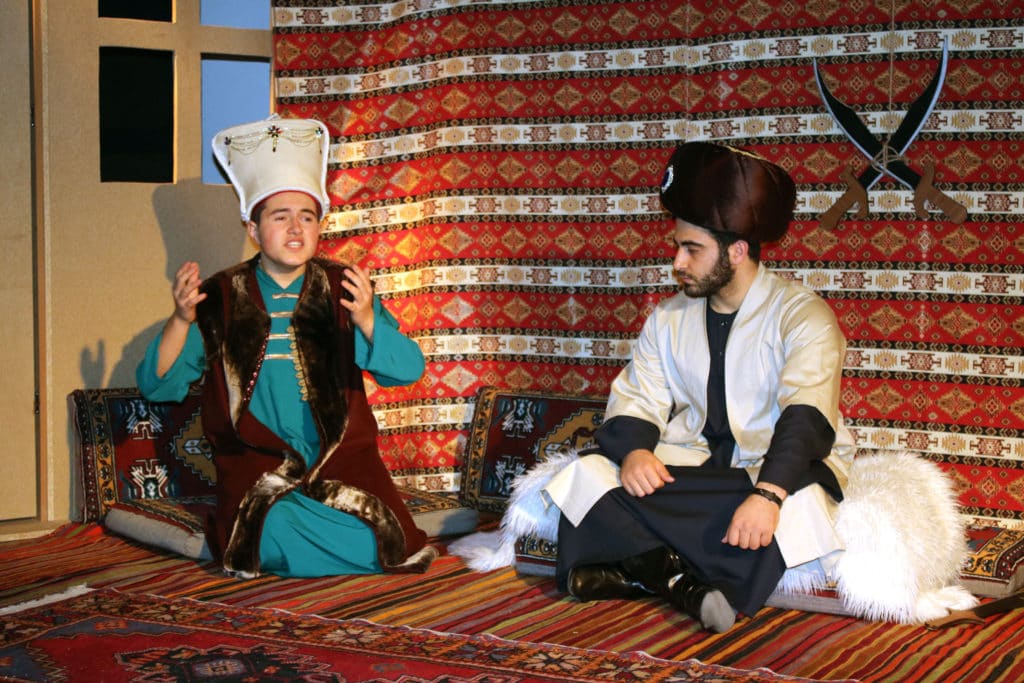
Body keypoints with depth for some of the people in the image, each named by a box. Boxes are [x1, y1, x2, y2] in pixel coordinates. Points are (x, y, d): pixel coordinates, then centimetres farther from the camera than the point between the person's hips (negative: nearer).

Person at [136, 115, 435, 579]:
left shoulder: (343, 290, 5)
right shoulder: (219, 298, 3)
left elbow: (408, 370, -6)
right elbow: (157, 388, -1)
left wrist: (366, 320, -26)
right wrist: (181, 321, -19)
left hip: (341, 458, 2)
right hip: (256, 465, -1)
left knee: (377, 548, -18)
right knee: (274, 540, -28)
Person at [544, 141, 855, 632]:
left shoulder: (803, 315, -7)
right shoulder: (667, 319, 13)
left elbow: (806, 419, -20)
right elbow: (634, 403, 5)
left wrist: (768, 493, -39)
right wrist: (633, 451, -20)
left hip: (775, 469, -4)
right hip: (691, 467, 4)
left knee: (795, 502, -39)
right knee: (590, 474, -21)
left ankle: (643, 571, -34)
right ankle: (681, 583, -33)